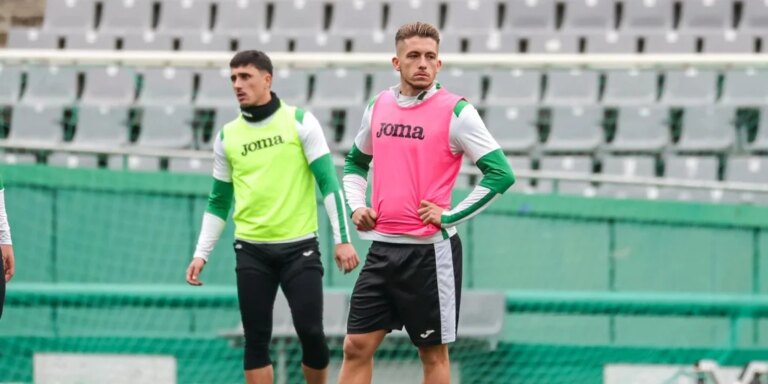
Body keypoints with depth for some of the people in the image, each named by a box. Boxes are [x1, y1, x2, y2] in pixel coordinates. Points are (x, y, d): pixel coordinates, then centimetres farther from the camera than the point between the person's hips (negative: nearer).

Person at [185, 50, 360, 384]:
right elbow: (218, 202, 15)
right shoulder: (227, 136, 8)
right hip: (252, 250, 3)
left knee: (310, 332, -7)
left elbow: (328, 182, -3)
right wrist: (201, 253, 8)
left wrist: (342, 239, -9)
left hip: (299, 246, -3)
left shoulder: (299, 121, -1)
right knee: (256, 340, 0)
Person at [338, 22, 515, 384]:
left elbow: (500, 173, -12)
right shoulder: (378, 107, 9)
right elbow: (355, 162, 26)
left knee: (433, 354, 3)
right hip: (382, 246, 5)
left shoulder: (455, 112, -8)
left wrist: (449, 216, -13)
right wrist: (356, 206, 9)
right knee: (357, 346, 2)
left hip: (429, 249, -5)